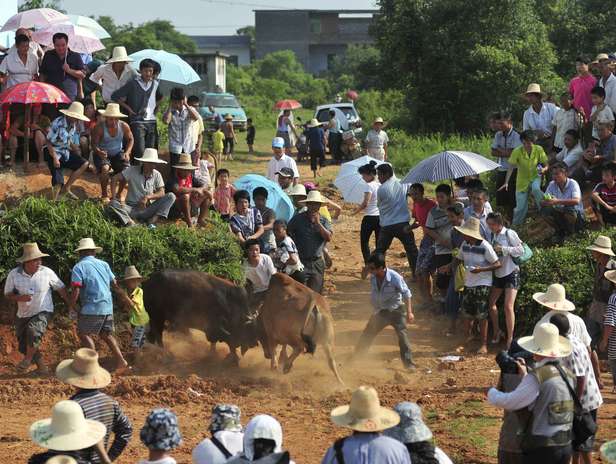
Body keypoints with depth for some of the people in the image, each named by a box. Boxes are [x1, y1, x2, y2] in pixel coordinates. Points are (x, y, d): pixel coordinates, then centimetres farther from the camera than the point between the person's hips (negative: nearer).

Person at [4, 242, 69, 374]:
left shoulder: (47, 272, -14)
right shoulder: (14, 274, -12)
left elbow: (61, 289, -1)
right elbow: (7, 294, -4)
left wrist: (71, 305, 3)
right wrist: (19, 298, -25)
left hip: (43, 313, -3)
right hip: (23, 315, 3)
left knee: (33, 331, -32)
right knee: (23, 346, 9)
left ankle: (28, 359, -9)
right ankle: (41, 366, 34)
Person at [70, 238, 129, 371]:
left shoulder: (79, 267, -5)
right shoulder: (104, 264, 11)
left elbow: (75, 291, -13)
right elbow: (115, 286, 13)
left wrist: (71, 308, -2)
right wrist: (127, 300, 23)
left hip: (91, 308, -6)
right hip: (108, 307, 6)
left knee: (84, 334, 4)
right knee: (106, 334, 17)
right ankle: (120, 361, 8)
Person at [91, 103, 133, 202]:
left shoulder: (124, 126, -11)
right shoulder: (99, 128, -21)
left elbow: (130, 139, 5)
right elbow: (94, 144, -19)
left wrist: (127, 152, -12)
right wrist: (99, 152, -42)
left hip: (118, 154, 3)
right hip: (103, 154, -3)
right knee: (105, 168, -34)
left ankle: (119, 194, 5)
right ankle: (104, 195, -13)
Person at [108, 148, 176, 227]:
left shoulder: (157, 175, 3)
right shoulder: (132, 170, -3)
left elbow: (161, 193, -4)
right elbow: (114, 179, -4)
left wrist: (147, 197, -21)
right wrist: (114, 197, -14)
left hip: (148, 209, 2)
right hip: (131, 208, -1)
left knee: (171, 196, -16)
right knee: (113, 204, -28)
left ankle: (153, 220, -28)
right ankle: (130, 223, -45)